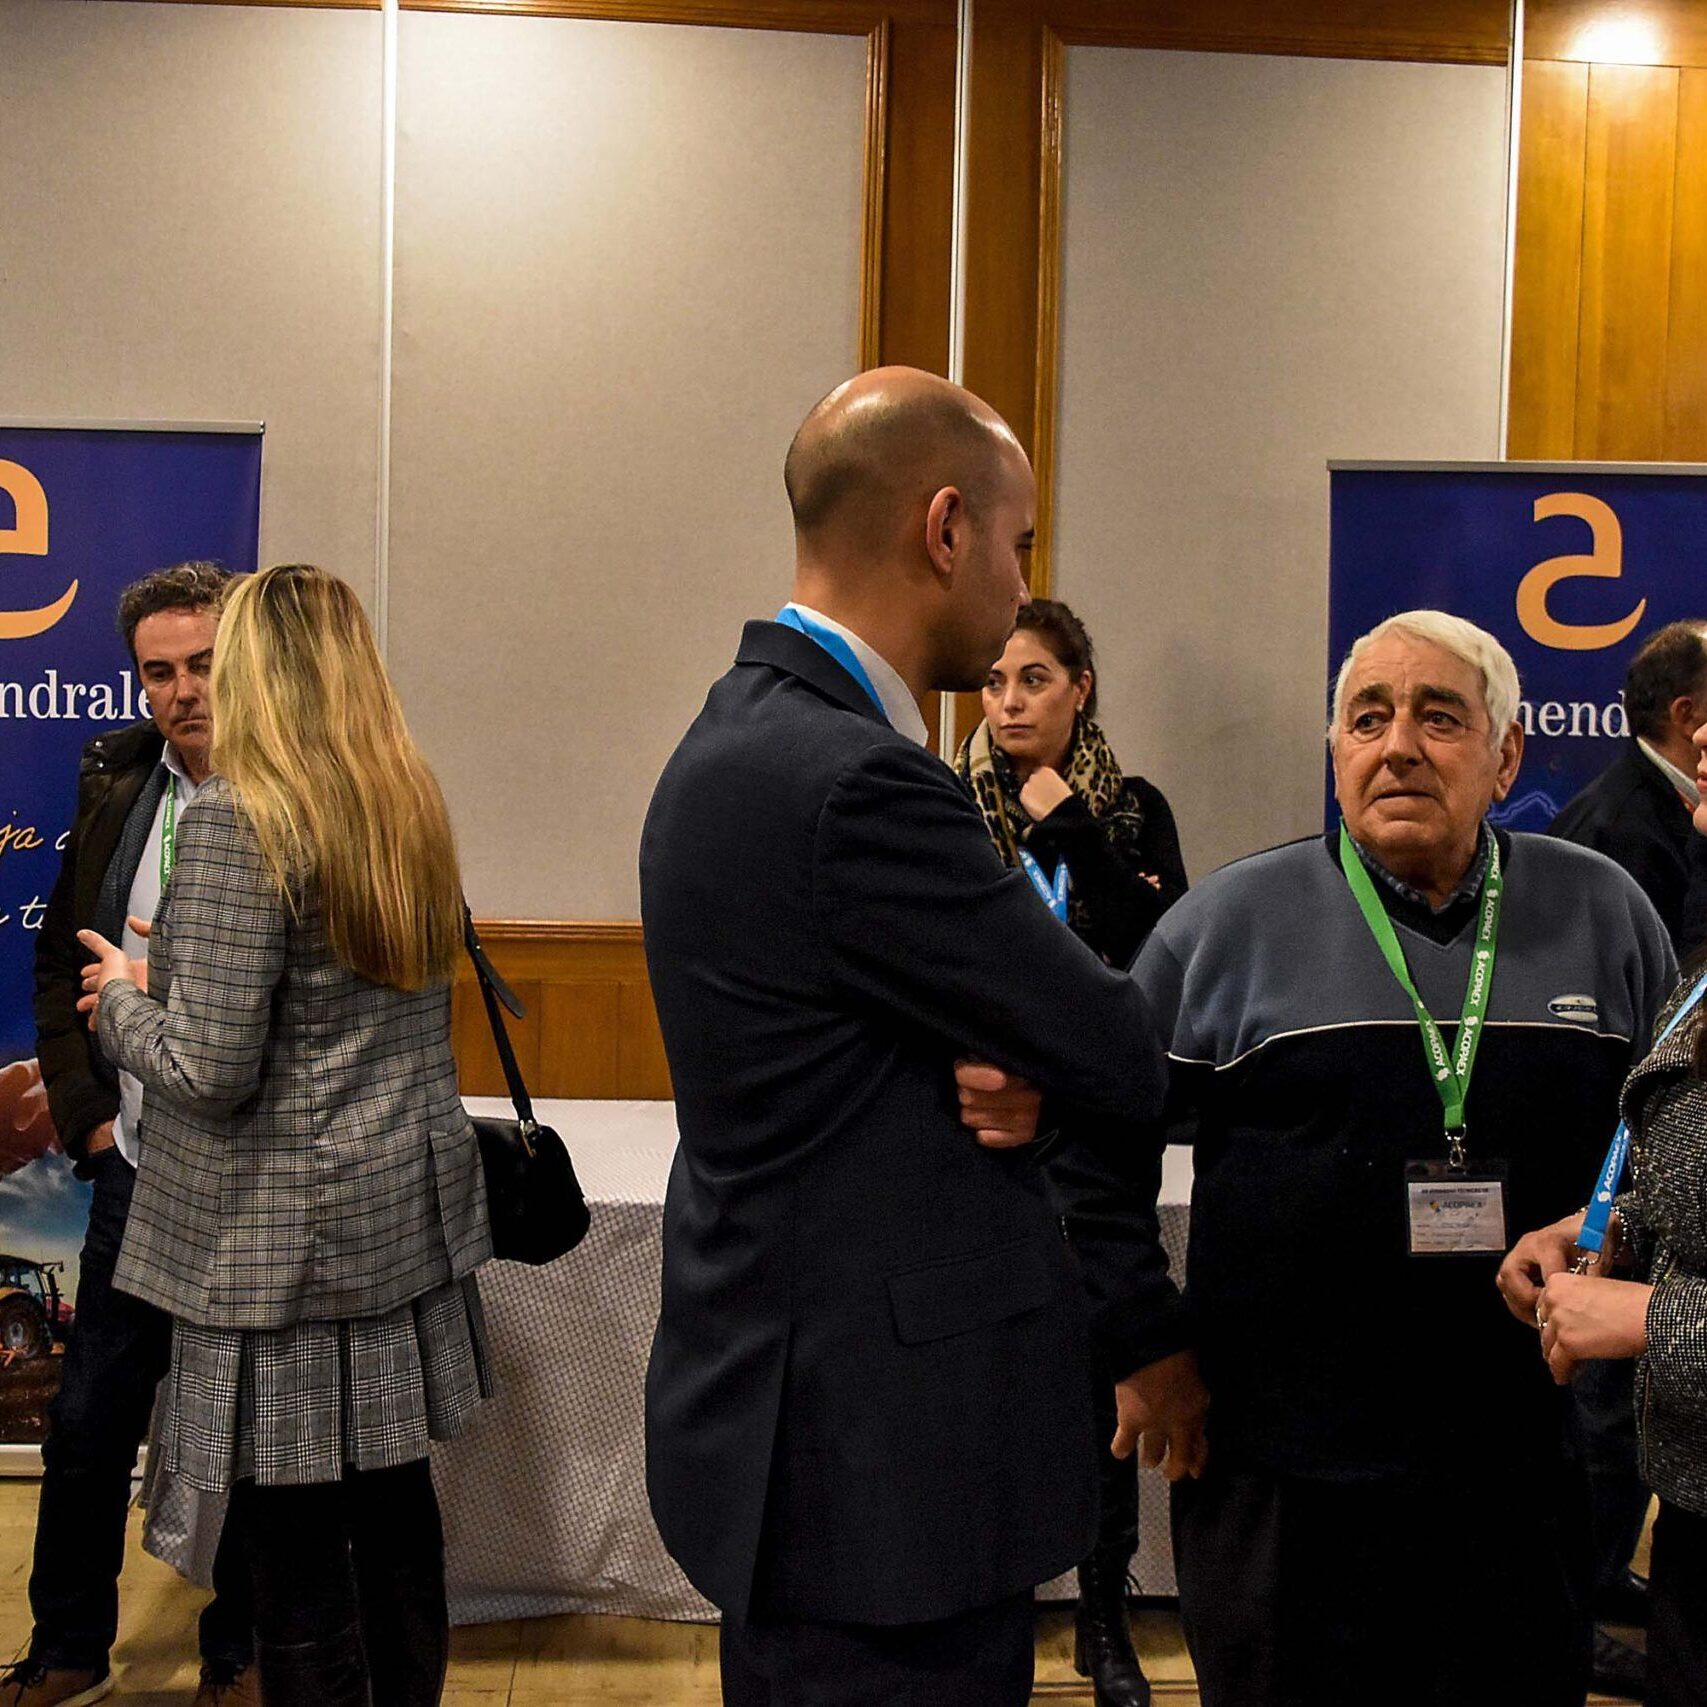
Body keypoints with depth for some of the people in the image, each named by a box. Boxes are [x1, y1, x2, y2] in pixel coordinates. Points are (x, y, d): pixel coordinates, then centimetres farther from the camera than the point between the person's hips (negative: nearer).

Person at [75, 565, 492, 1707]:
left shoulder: (243, 816, -17)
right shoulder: (413, 802, 7)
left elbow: (208, 1071, -20)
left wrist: (123, 1000, 0)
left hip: (288, 1238, -8)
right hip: (410, 1212, 8)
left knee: (296, 1544, 4)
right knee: (395, 1497, 18)